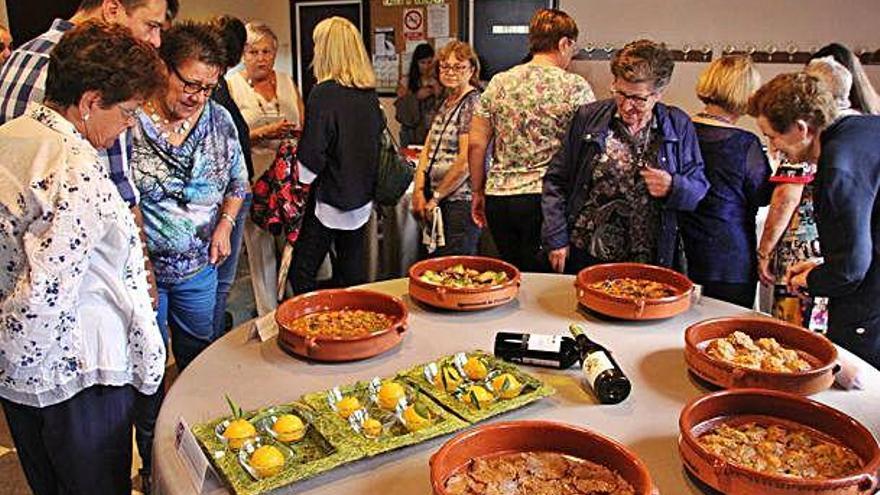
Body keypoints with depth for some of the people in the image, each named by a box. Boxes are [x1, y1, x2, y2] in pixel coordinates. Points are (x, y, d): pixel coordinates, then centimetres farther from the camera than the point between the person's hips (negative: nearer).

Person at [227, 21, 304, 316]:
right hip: (256, 178, -3)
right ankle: (268, 313, 13)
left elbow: (305, 127, 17)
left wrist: (295, 133, -5)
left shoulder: (286, 82, 14)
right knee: (261, 245, 1)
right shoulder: (231, 86, 1)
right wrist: (264, 133, -17)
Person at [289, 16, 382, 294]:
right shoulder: (370, 94, 5)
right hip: (361, 198, 7)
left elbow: (312, 155, -16)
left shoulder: (325, 93, -15)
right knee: (353, 273, 14)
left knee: (301, 273, 3)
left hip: (329, 200, -7)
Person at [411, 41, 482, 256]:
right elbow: (428, 149, 13)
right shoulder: (446, 103, 16)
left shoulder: (473, 103, -11)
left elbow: (466, 161, -18)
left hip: (460, 202, -8)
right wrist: (419, 192, 1)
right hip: (437, 204, 8)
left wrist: (435, 197, -10)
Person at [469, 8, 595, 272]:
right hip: (545, 199, -4)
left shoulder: (498, 83, 6)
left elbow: (476, 144, 6)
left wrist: (478, 193, 15)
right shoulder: (575, 87, -4)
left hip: (499, 198, 4)